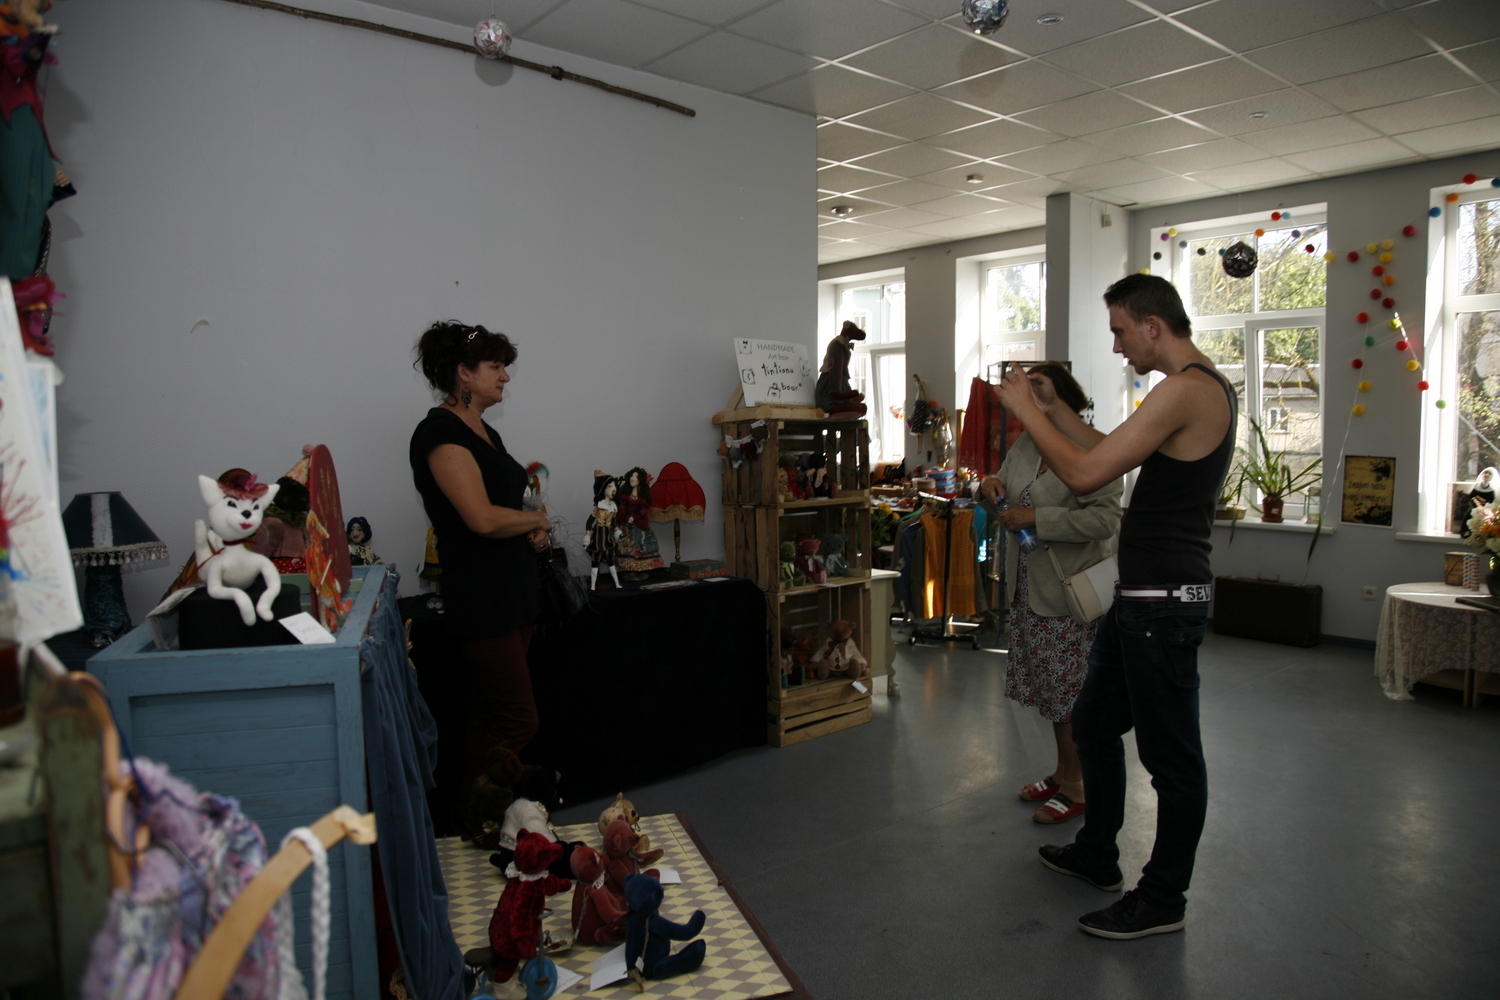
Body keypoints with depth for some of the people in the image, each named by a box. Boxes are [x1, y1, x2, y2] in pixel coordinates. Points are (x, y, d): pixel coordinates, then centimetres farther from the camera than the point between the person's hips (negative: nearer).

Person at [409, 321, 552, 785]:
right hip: (481, 599, -9)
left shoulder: (482, 430, 15)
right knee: (518, 721, -6)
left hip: (513, 591, 9)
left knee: (490, 719, 13)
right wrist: (538, 518, -7)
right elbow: (483, 518, -26)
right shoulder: (441, 432, -15)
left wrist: (536, 531, 4)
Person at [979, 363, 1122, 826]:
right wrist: (993, 485, 2)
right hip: (1030, 587, 8)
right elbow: (1008, 482, 26)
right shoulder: (1026, 444, 9)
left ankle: (1076, 786, 17)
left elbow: (1105, 519, -24)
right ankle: (1062, 769, 34)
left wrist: (1037, 519, -24)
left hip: (1071, 589, -8)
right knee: (1049, 684, 18)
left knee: (1071, 689, 2)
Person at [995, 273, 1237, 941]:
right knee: (1093, 722, 21)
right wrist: (1051, 409, 16)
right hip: (1141, 598, 11)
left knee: (1171, 753, 3)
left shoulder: (1187, 390, -18)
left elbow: (1085, 474, -23)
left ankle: (1163, 899, 19)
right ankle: (1096, 855, 37)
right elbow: (1112, 453, 22)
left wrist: (1024, 410, -11)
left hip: (1165, 604, -11)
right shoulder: (1205, 386, 16)